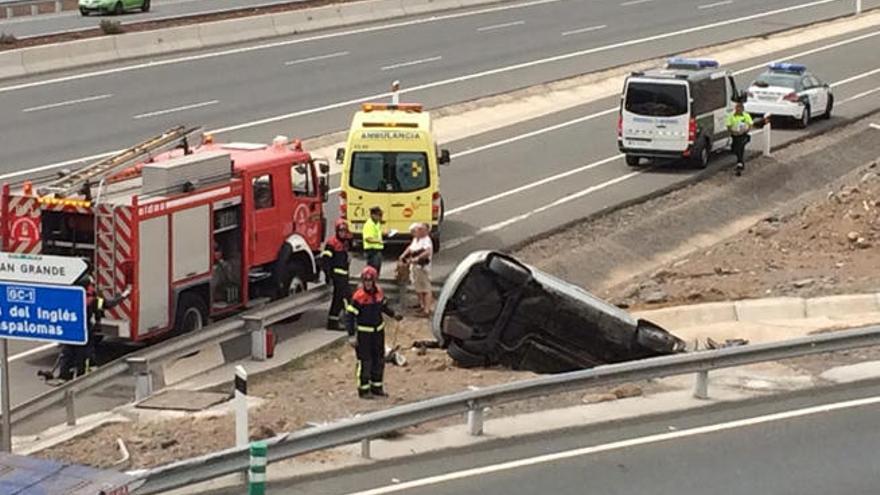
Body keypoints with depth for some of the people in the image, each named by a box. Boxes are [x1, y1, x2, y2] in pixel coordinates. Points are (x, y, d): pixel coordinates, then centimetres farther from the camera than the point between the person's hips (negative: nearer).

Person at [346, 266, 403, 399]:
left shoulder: (378, 292, -1)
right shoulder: (358, 296, -19)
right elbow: (351, 316, -18)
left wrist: (393, 314, 12)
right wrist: (351, 335, -22)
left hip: (378, 330, 7)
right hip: (363, 332, -7)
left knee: (379, 360, 14)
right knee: (365, 362, -3)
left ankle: (377, 387, 28)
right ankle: (363, 389, 8)